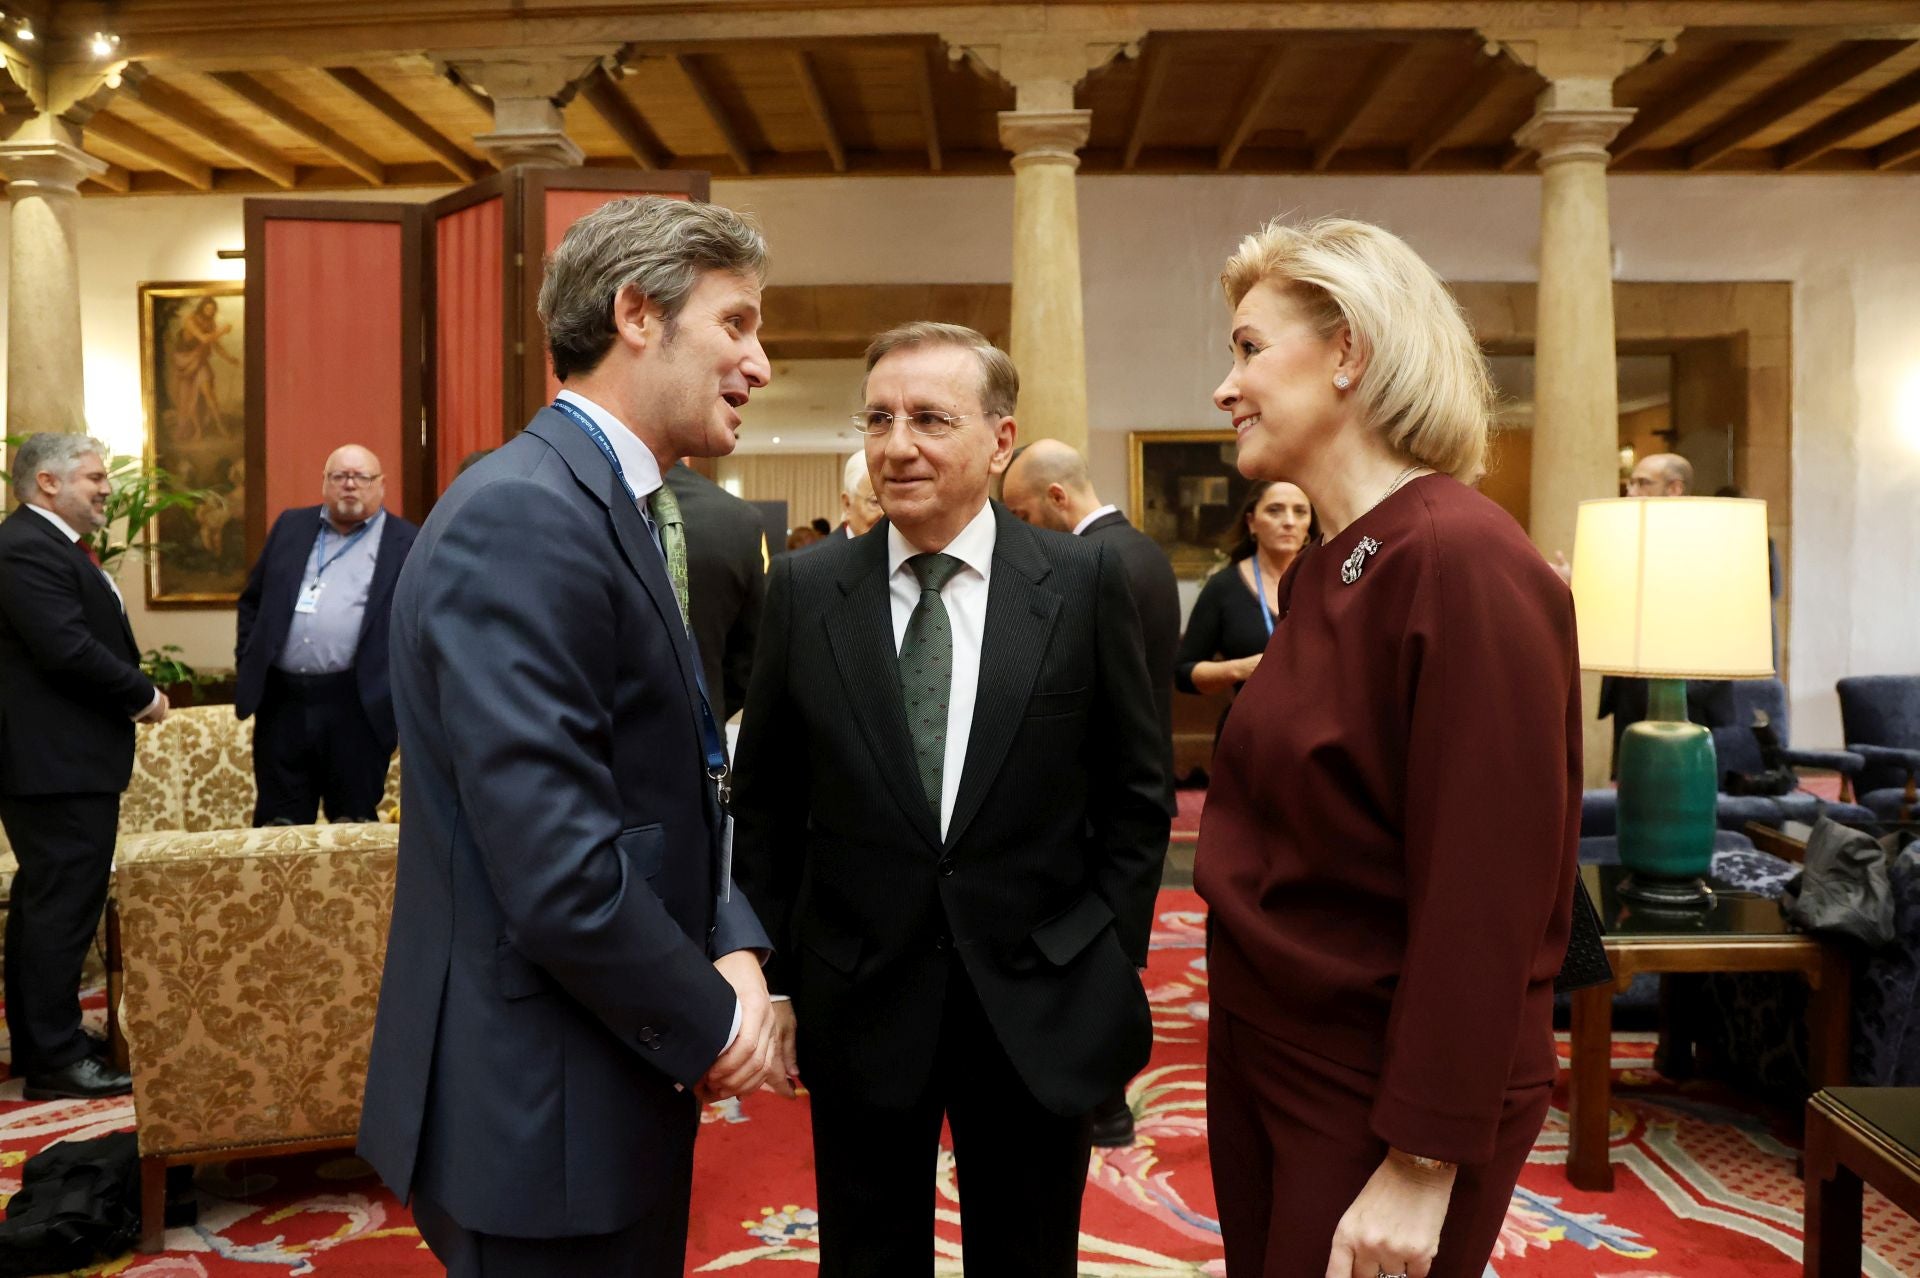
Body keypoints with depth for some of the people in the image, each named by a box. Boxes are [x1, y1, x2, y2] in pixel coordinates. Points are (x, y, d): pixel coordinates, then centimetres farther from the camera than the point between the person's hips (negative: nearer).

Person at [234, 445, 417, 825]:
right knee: (278, 821, 9)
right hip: (281, 701, 4)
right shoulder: (291, 526, 14)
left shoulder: (406, 543, 1)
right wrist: (247, 663, 10)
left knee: (353, 823, 4)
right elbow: (252, 600, 20)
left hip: (358, 707, -4)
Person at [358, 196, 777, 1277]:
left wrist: (735, 947, -4)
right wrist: (708, 1025, -13)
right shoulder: (522, 517, -22)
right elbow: (558, 873, -28)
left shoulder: (625, 514, 9)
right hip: (542, 1109, -9)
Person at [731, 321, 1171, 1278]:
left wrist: (1111, 963, -1)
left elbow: (1135, 792, 1)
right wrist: (775, 977, 2)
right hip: (859, 1009, 1)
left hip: (1039, 1011, 0)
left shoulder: (1083, 581, -5)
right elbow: (766, 804, 3)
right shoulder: (804, 591, -2)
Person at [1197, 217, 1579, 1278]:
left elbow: (1484, 893, -23)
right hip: (1266, 1050, 8)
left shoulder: (1460, 563, -21)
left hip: (1382, 1095, -8)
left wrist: (1421, 1167, -20)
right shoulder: (1325, 568, 5)